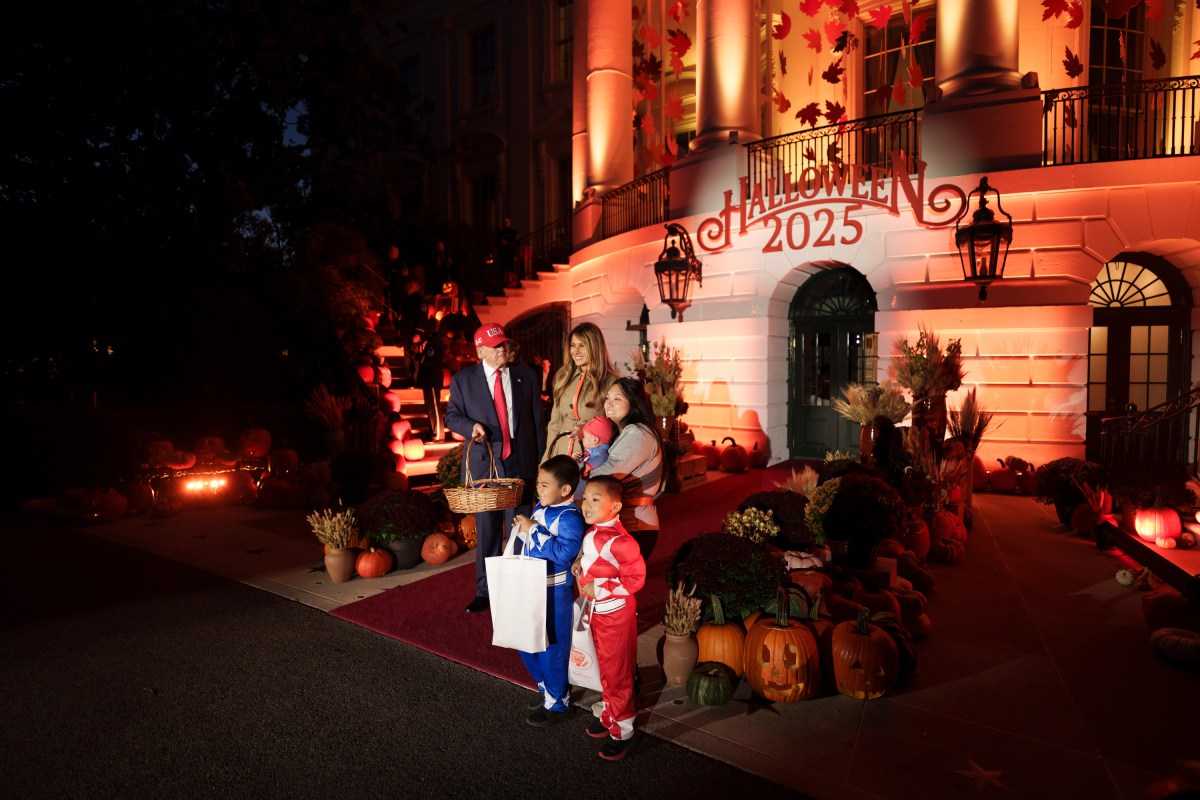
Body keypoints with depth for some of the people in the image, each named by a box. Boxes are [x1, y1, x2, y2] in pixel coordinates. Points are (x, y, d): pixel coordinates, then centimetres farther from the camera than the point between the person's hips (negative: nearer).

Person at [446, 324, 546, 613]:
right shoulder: (463, 379, 2)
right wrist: (471, 426, -14)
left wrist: (541, 460, 5)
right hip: (483, 465, 0)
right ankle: (485, 591, 21)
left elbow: (537, 419, 8)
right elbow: (452, 415, 8)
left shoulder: (526, 375, 5)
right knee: (486, 531, 8)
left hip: (520, 464, 0)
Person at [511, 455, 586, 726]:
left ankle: (558, 703, 26)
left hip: (554, 594, -9)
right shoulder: (541, 507, 5)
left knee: (550, 648, 6)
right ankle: (547, 688, 40)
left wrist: (533, 530, -28)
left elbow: (565, 553, -34)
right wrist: (522, 530, -5)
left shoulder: (569, 517, -22)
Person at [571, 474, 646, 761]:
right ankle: (610, 714, 41)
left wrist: (599, 588, -25)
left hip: (616, 615, -9)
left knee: (616, 673, 6)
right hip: (598, 612, 9)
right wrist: (580, 563, -1)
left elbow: (636, 578, -26)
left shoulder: (618, 541, -29)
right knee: (605, 667, 23)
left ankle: (622, 731, 22)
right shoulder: (592, 533, 0)